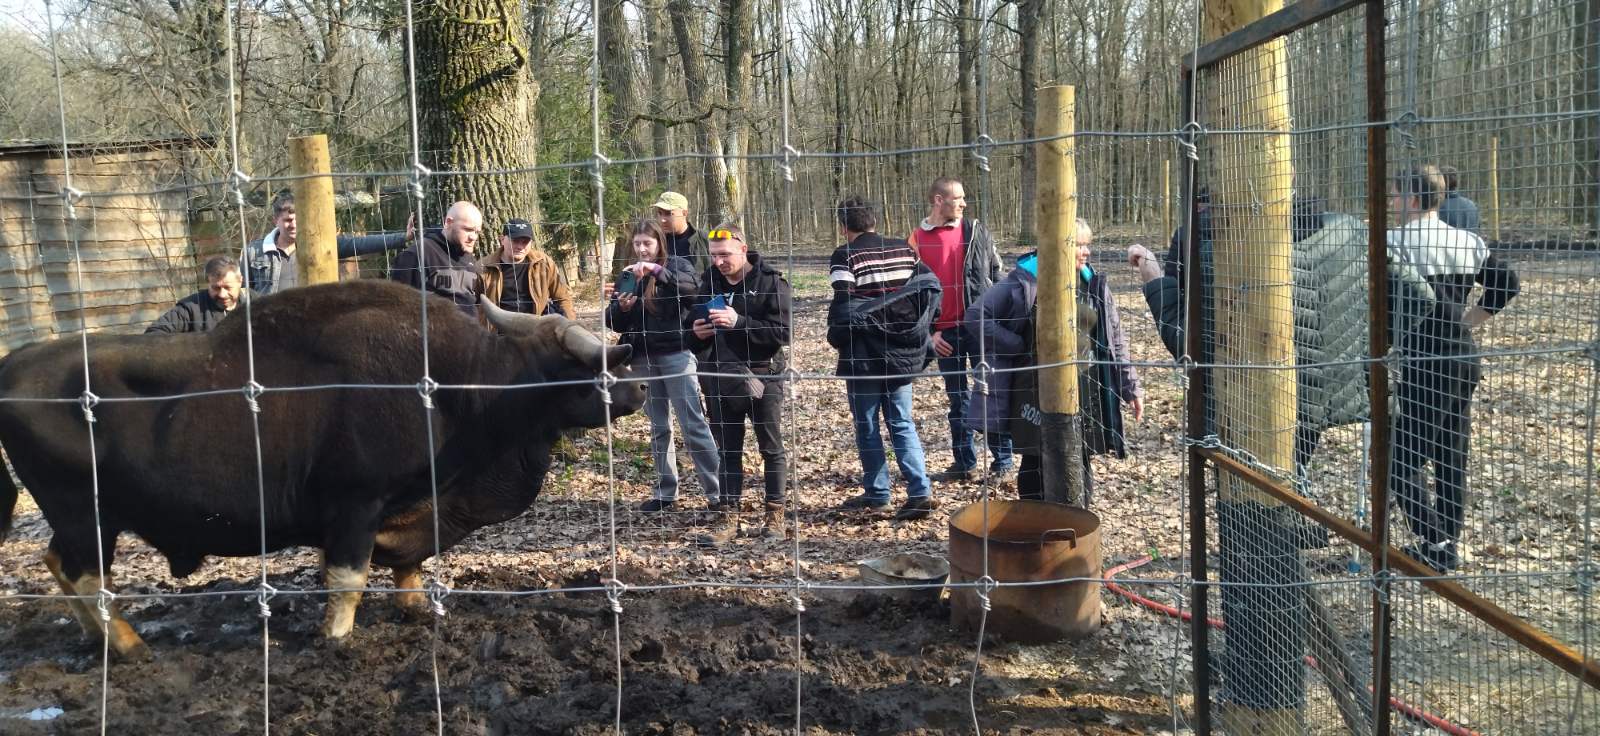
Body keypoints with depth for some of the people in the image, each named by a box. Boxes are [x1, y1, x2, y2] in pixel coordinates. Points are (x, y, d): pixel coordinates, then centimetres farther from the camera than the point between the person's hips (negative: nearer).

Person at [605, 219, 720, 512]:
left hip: (676, 354, -5)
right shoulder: (628, 275, 11)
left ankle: (717, 491, -4)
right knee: (659, 427, 11)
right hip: (643, 359, 5)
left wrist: (657, 270, -32)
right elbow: (614, 323, 9)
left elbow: (692, 287, -23)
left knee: (694, 424, -7)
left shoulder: (677, 264, -1)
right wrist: (620, 308, -13)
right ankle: (666, 492, 19)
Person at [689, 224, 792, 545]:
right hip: (721, 379, 4)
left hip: (763, 377, -4)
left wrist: (739, 322, -26)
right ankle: (730, 517, 15)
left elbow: (782, 332, -18)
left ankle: (774, 513, 17)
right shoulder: (709, 282, 6)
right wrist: (697, 333, -7)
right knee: (727, 450, 8)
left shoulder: (771, 282, -9)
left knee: (772, 448, 6)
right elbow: (696, 329, 17)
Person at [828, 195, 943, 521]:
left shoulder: (844, 256, -10)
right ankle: (920, 492, 0)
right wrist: (916, 333, 12)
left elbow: (844, 305, -17)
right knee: (902, 424, 11)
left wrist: (836, 338, 0)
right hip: (902, 355, 5)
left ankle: (877, 494, 17)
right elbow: (931, 287, 4)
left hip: (863, 357, -5)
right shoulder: (904, 249, 6)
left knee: (866, 426, 10)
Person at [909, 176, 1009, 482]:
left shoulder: (976, 231, 4)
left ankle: (1003, 459, 8)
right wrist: (929, 331, -1)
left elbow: (996, 274, 7)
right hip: (945, 331, 1)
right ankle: (964, 463, 16)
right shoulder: (918, 239, 4)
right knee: (957, 399, 8)